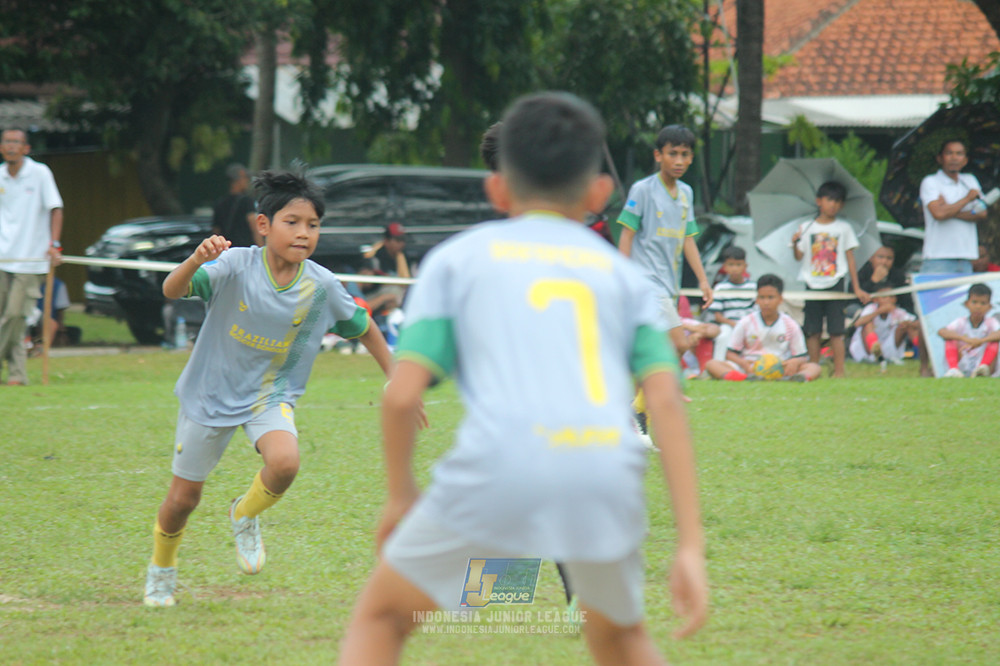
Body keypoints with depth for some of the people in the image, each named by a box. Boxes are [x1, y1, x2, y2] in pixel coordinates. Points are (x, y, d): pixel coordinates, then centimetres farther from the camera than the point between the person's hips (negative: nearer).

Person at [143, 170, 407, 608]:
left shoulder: (322, 286, -13)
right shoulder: (235, 267, -22)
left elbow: (363, 328, 4)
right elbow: (172, 290, -34)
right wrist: (196, 260, -54)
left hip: (270, 395, 1)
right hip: (212, 393, -1)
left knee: (285, 463, -30)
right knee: (183, 498, 9)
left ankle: (245, 516, 4)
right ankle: (161, 570, 40)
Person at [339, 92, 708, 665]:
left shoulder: (458, 257, 18)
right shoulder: (622, 272, 22)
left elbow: (402, 395, 7)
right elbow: (666, 400, 9)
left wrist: (401, 493, 25)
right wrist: (691, 545, 6)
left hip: (500, 469, -3)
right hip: (607, 477, 3)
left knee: (380, 618, 17)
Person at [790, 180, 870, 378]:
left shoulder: (844, 228, 8)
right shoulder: (806, 228, 7)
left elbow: (850, 258, 8)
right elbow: (799, 256, 3)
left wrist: (857, 288, 5)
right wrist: (795, 243, -19)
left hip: (835, 283, -1)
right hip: (813, 284, 1)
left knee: (836, 331, -6)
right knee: (812, 331, 1)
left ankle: (839, 372, -6)